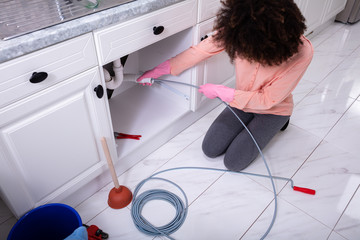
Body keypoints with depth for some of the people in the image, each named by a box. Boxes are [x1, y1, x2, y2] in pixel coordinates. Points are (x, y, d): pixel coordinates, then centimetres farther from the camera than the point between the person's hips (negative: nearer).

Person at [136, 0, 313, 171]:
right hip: (243, 100, 4)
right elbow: (202, 50, -14)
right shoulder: (238, 29, -26)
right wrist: (159, 70, -9)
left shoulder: (302, 53, -34)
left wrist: (219, 91, -23)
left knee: (234, 162, -8)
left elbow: (268, 100, -25)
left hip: (273, 109, -3)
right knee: (210, 149, -3)